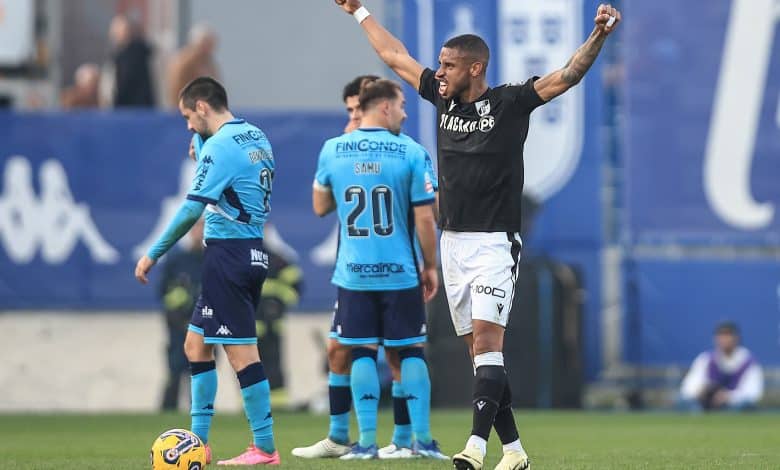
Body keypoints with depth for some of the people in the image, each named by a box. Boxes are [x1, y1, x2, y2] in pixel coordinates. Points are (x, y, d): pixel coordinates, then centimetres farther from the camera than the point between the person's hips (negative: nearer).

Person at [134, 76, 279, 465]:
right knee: (196, 344, 15)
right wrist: (200, 146, 17)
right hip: (253, 252, 10)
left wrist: (153, 255, -10)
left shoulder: (219, 146, -14)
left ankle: (265, 448, -2)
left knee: (241, 353, -5)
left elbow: (191, 209, -17)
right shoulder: (256, 137, 12)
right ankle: (198, 442, 17)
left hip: (228, 254, -10)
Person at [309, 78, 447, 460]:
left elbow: (319, 206, 15)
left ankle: (367, 440, 2)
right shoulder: (412, 153, -7)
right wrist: (430, 267, 5)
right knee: (411, 351, 7)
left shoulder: (332, 150, 1)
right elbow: (425, 218, -6)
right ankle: (422, 439, 5)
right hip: (400, 273, -2)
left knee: (362, 352, 6)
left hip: (353, 273, 2)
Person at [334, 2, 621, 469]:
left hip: (494, 243, -6)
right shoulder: (444, 98, 9)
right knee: (481, 349, 6)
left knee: (487, 339, -15)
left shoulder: (509, 104, -7)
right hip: (453, 242, 6)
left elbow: (567, 77, -16)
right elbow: (395, 56, 22)